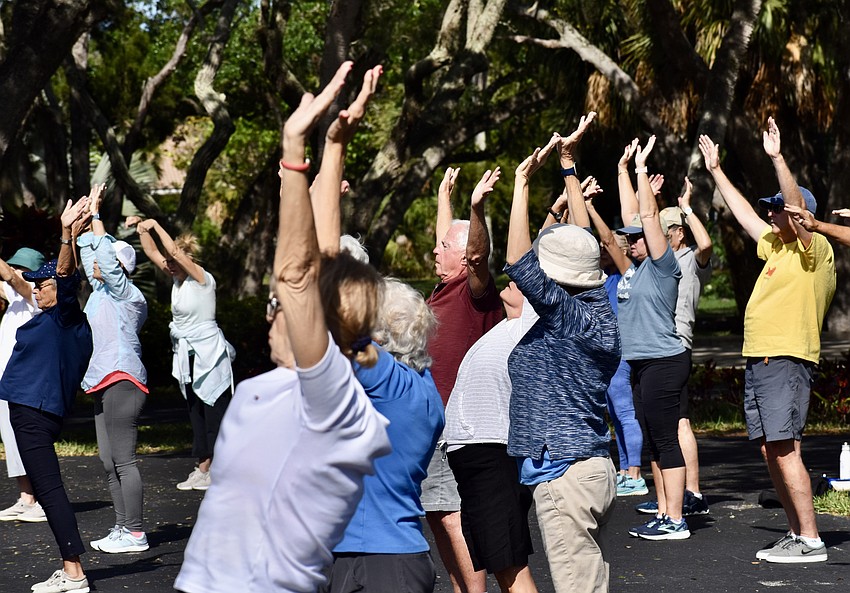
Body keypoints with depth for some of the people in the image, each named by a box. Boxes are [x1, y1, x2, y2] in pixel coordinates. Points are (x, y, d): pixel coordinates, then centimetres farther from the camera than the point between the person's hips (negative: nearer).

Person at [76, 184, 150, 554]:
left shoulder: (125, 292, -7)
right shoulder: (101, 289, 16)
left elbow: (104, 253, -15)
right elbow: (89, 248, 28)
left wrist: (95, 215, -6)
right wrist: (87, 214, 25)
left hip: (122, 381, -10)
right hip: (104, 384, 10)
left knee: (124, 461, -10)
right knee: (109, 463, 10)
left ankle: (134, 534, -10)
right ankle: (122, 528, 13)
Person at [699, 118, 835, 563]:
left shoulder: (815, 248, -5)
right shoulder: (776, 247, 20)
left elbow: (798, 207, -21)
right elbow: (744, 213, 30)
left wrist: (777, 158, -26)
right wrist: (716, 171, 33)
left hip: (786, 361, -9)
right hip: (758, 360, 9)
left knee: (785, 449, -14)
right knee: (771, 451, 8)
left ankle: (810, 541, -13)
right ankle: (796, 534, 13)